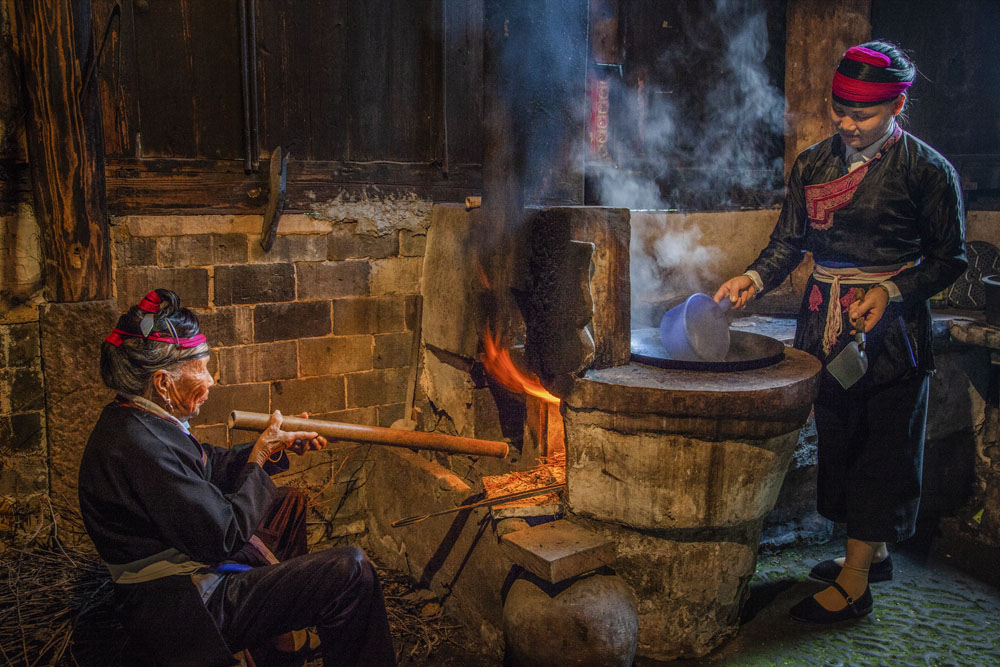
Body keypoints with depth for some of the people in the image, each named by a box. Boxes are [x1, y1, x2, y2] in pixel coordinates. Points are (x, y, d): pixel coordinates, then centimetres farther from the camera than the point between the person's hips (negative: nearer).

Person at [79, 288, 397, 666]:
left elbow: (213, 465, 16)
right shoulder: (138, 445, -29)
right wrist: (257, 460, -14)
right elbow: (224, 536, -27)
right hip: (186, 612, -11)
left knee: (290, 504, 30)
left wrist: (280, 446, 3)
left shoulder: (135, 420, 3)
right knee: (350, 570, -19)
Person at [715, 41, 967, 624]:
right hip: (826, 325, 6)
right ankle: (871, 553, 32)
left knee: (882, 450, 0)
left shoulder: (928, 170, -7)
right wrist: (756, 277, -12)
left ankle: (855, 584, 7)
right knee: (838, 439, 13)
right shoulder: (813, 164, 7)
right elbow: (790, 241, 6)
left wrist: (891, 291, -17)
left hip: (890, 330, -6)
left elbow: (951, 257, -3)